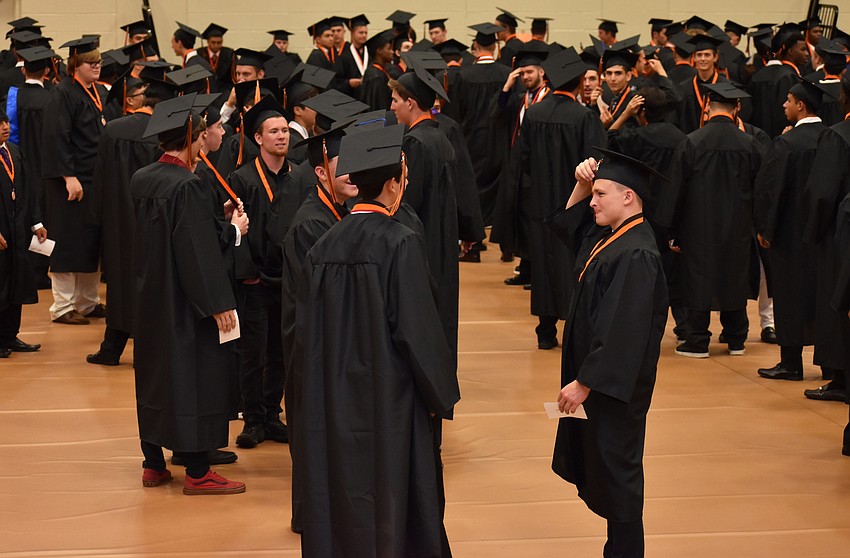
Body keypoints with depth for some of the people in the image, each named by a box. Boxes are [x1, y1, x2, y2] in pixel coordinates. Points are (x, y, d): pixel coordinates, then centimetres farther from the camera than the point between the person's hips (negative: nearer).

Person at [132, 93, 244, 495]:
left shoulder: (141, 180, 4)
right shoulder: (187, 186, -20)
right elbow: (200, 250, -22)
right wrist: (218, 303, -18)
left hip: (149, 296, 8)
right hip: (183, 301, -8)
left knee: (154, 373, 15)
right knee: (193, 377, -2)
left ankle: (153, 464, 21)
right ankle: (197, 472, 1)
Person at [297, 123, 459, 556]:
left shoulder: (324, 246, 1)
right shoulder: (400, 243, -16)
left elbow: (307, 326, 6)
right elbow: (418, 329, -16)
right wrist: (441, 393, -4)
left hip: (335, 398, 5)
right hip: (388, 398, -5)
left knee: (341, 500, 13)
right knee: (389, 503, 5)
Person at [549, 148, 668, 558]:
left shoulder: (636, 256, -24)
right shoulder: (610, 237, 5)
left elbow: (622, 332, -27)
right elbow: (567, 224, 24)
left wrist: (585, 382, -23)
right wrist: (582, 187, 6)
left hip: (616, 385, -10)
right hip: (596, 376, 10)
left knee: (615, 472, 1)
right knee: (600, 472, 17)